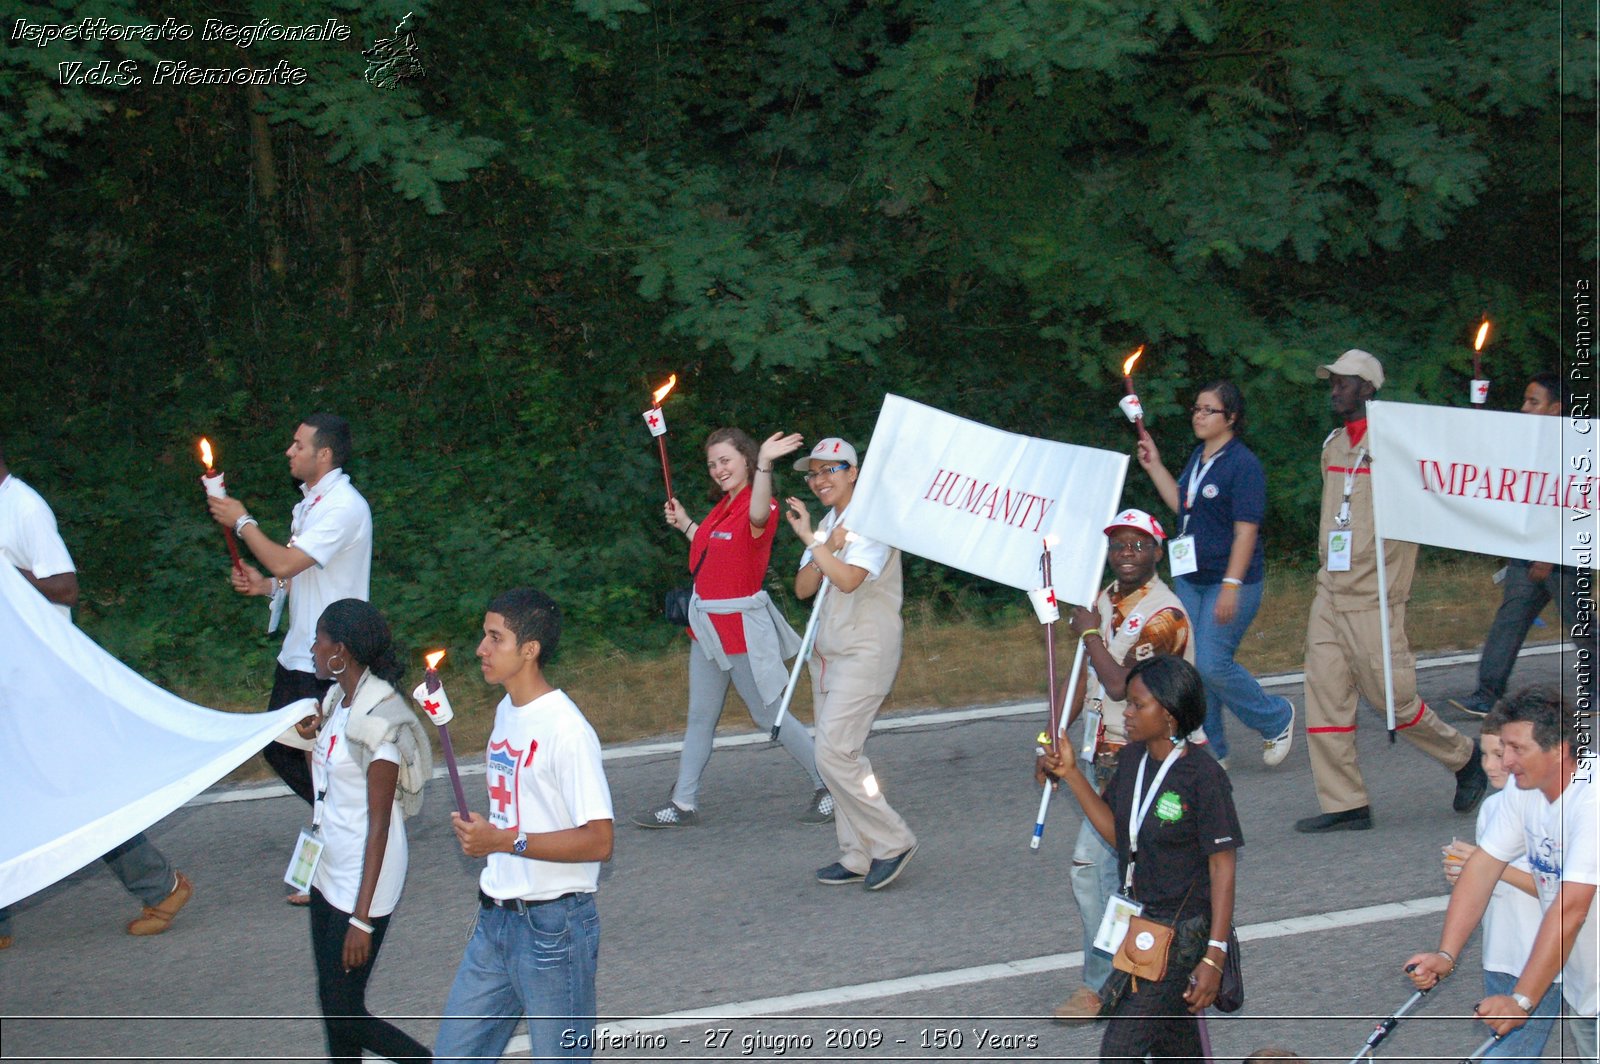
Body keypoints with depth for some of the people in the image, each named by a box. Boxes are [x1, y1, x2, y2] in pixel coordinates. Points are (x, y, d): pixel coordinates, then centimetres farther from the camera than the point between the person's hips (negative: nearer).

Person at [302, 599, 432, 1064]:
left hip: (364, 879, -9)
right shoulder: (339, 701, 6)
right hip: (329, 869, 9)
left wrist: (362, 919, -22)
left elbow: (379, 825, -21)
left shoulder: (379, 720, -21)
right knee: (334, 1006, 13)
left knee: (344, 1014, -5)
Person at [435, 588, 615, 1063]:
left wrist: (504, 841, -24)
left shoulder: (565, 730, -18)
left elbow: (598, 841, -22)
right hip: (497, 918, 9)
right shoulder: (507, 712, 10)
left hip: (553, 925, -9)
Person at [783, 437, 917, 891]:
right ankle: (857, 856, 13)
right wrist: (827, 545, -8)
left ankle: (891, 841, -5)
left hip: (865, 653, -9)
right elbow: (803, 587, 6)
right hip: (829, 653, 9)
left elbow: (849, 578, -25)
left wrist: (809, 539, -21)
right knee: (837, 755, 7)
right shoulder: (827, 523, 15)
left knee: (834, 754, -16)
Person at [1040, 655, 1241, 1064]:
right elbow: (1116, 831, 15)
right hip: (1138, 923, 8)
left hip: (1181, 934, -8)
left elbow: (1222, 867, -18)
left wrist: (1215, 956, -21)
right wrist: (1071, 774, 4)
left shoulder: (1203, 776, -20)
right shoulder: (1132, 759, 3)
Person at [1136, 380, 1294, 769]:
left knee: (1213, 664, -12)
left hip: (1229, 582, -8)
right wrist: (1154, 467, 17)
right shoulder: (1198, 458, 12)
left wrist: (1231, 585, -22)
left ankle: (1277, 719, 10)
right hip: (1190, 579, 8)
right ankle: (1210, 750, 15)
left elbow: (1246, 531, -17)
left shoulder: (1242, 463, -14)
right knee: (1191, 665, 6)